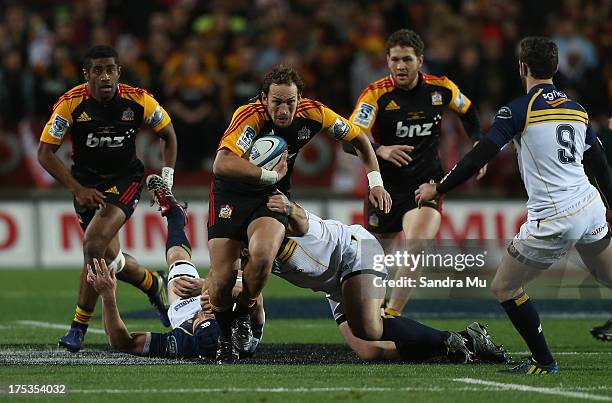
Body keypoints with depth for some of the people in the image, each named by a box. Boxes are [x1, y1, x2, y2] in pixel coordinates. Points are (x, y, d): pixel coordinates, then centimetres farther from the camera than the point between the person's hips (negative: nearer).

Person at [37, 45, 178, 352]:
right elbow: (45, 153, -12)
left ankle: (79, 325, -12)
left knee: (94, 244, -23)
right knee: (109, 257, 1)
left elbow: (167, 135, 5)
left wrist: (166, 182, -1)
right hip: (86, 183, 2)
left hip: (125, 179, -2)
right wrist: (78, 189, -20)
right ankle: (154, 284, 35)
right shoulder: (70, 104, -17)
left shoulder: (138, 101, -15)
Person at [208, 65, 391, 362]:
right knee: (222, 279, -11)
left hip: (272, 195, 2)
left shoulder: (312, 113, -14)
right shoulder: (250, 116, -27)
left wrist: (375, 181, 0)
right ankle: (224, 335, 21)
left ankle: (243, 314, -1)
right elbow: (222, 164, -42)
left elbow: (358, 137, 5)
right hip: (231, 194, -2)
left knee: (263, 254, -30)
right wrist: (271, 175, -37)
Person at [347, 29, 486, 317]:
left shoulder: (441, 88, -3)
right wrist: (381, 150, -40)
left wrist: (477, 144, 6)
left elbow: (467, 111, 19)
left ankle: (391, 317, -23)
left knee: (416, 246, -25)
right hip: (385, 187, 0)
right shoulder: (375, 94, -12)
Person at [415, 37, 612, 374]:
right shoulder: (576, 109, 12)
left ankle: (544, 361, 8)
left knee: (504, 287, 7)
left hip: (553, 220, -7)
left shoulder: (519, 109, -6)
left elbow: (478, 158, -9)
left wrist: (436, 189, 2)